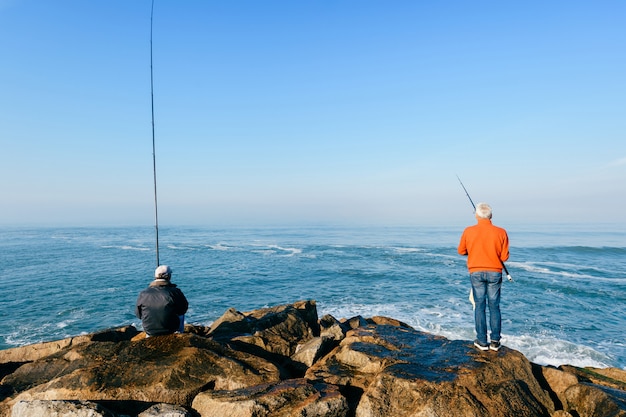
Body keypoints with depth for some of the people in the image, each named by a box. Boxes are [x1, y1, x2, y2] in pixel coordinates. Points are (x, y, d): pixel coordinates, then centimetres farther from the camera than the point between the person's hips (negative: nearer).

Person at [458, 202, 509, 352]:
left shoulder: (468, 231, -6)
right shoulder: (501, 232, -7)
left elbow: (461, 251, 6)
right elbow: (504, 257, -3)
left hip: (476, 272, 0)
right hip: (494, 272, 0)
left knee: (479, 306, 7)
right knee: (494, 307, 10)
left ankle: (482, 341, 11)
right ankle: (495, 341, 14)